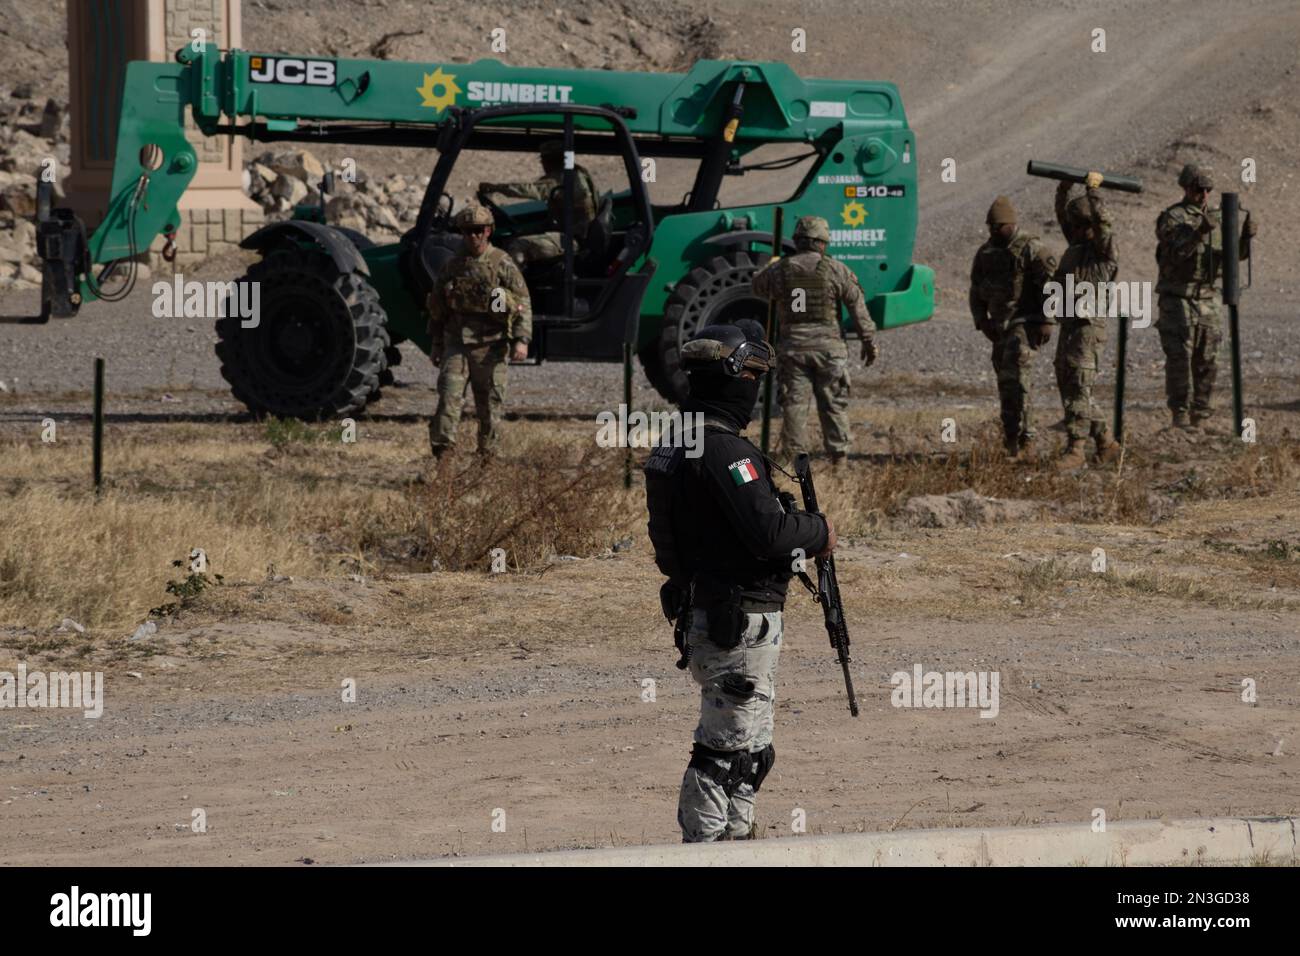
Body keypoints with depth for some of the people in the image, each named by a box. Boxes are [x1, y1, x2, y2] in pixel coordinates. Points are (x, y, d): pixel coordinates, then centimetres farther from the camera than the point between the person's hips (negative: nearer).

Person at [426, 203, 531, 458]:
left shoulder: (503, 265, -1)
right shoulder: (452, 267, 11)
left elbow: (523, 304, -4)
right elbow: (437, 309, 20)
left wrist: (522, 340, -14)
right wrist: (435, 345, 19)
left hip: (490, 344, -2)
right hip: (455, 343, 2)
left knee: (489, 403, 3)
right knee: (449, 394, -12)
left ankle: (487, 455, 14)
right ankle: (441, 451, -17)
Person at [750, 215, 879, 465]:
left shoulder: (779, 270, 1)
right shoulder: (836, 270, -3)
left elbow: (756, 286, 21)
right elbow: (858, 308, -3)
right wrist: (869, 341, 5)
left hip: (793, 347, 1)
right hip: (828, 346, -1)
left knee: (794, 403, 4)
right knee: (834, 403, 7)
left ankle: (793, 453, 2)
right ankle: (838, 454, 8)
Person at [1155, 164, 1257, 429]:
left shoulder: (1215, 217, 12)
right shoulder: (1172, 218, -6)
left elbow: (1234, 254, 8)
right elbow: (1174, 253, -21)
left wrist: (1246, 236, -13)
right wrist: (1198, 233, -34)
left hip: (1207, 298, 6)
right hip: (1177, 298, -6)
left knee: (1207, 361, 4)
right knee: (1179, 356, -11)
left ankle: (1200, 415, 10)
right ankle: (1179, 412, -8)